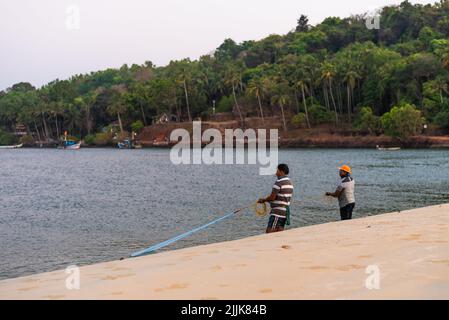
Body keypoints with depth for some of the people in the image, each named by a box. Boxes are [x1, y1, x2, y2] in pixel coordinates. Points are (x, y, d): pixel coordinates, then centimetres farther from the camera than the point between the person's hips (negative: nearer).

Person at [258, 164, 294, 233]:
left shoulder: (279, 182, -15)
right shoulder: (290, 182, 14)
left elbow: (272, 197, -17)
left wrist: (263, 200, 1)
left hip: (277, 212, -9)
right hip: (286, 211, 9)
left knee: (269, 232, -8)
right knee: (280, 231, 11)